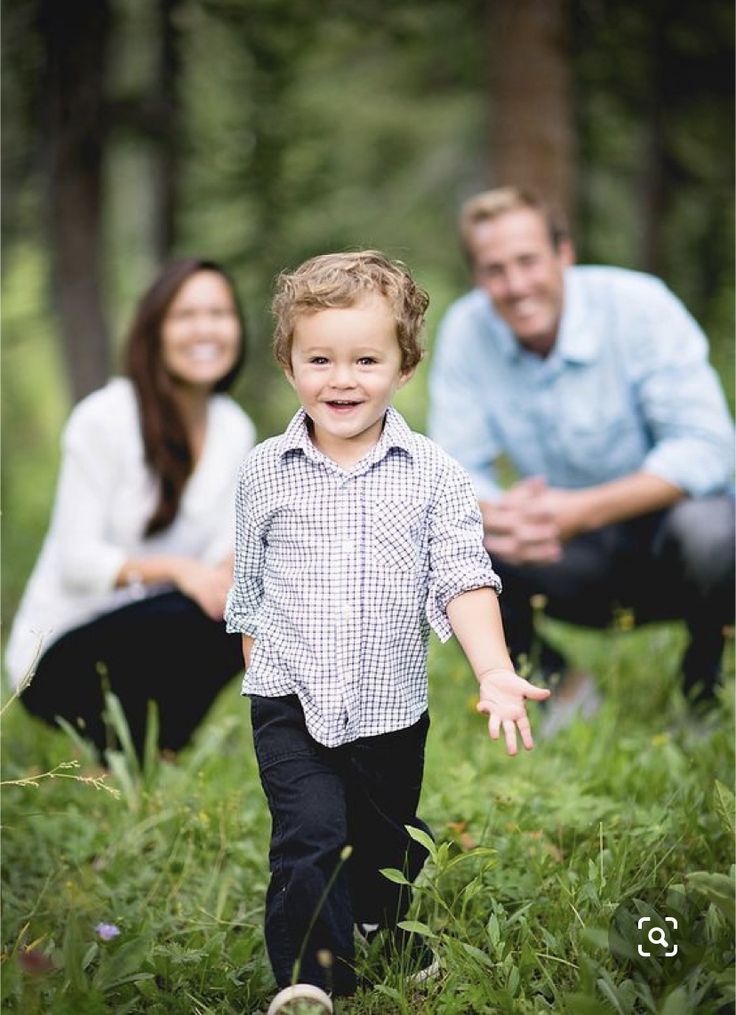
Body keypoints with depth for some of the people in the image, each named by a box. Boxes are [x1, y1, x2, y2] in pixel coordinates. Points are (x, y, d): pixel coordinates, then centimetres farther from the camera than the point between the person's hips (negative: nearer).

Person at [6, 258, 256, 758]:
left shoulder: (235, 429, 4)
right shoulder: (104, 419, -15)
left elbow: (223, 553, 2)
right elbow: (78, 561, -19)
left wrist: (233, 567, -22)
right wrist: (176, 569, -33)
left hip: (149, 633, 6)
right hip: (59, 656, -6)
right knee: (188, 617, -33)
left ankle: (155, 751, 0)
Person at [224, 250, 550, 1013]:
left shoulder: (432, 474, -6)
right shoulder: (265, 472, -3)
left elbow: (463, 578, -13)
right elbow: (249, 591, 8)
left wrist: (495, 673, -26)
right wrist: (262, 671, 11)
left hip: (391, 706, 1)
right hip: (290, 701, -1)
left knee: (388, 853, 18)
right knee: (311, 839, -19)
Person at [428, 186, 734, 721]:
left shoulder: (638, 306, -17)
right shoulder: (465, 331, -7)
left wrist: (583, 511, -35)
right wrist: (490, 515, -33)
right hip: (575, 562, 3)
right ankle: (563, 691, 2)